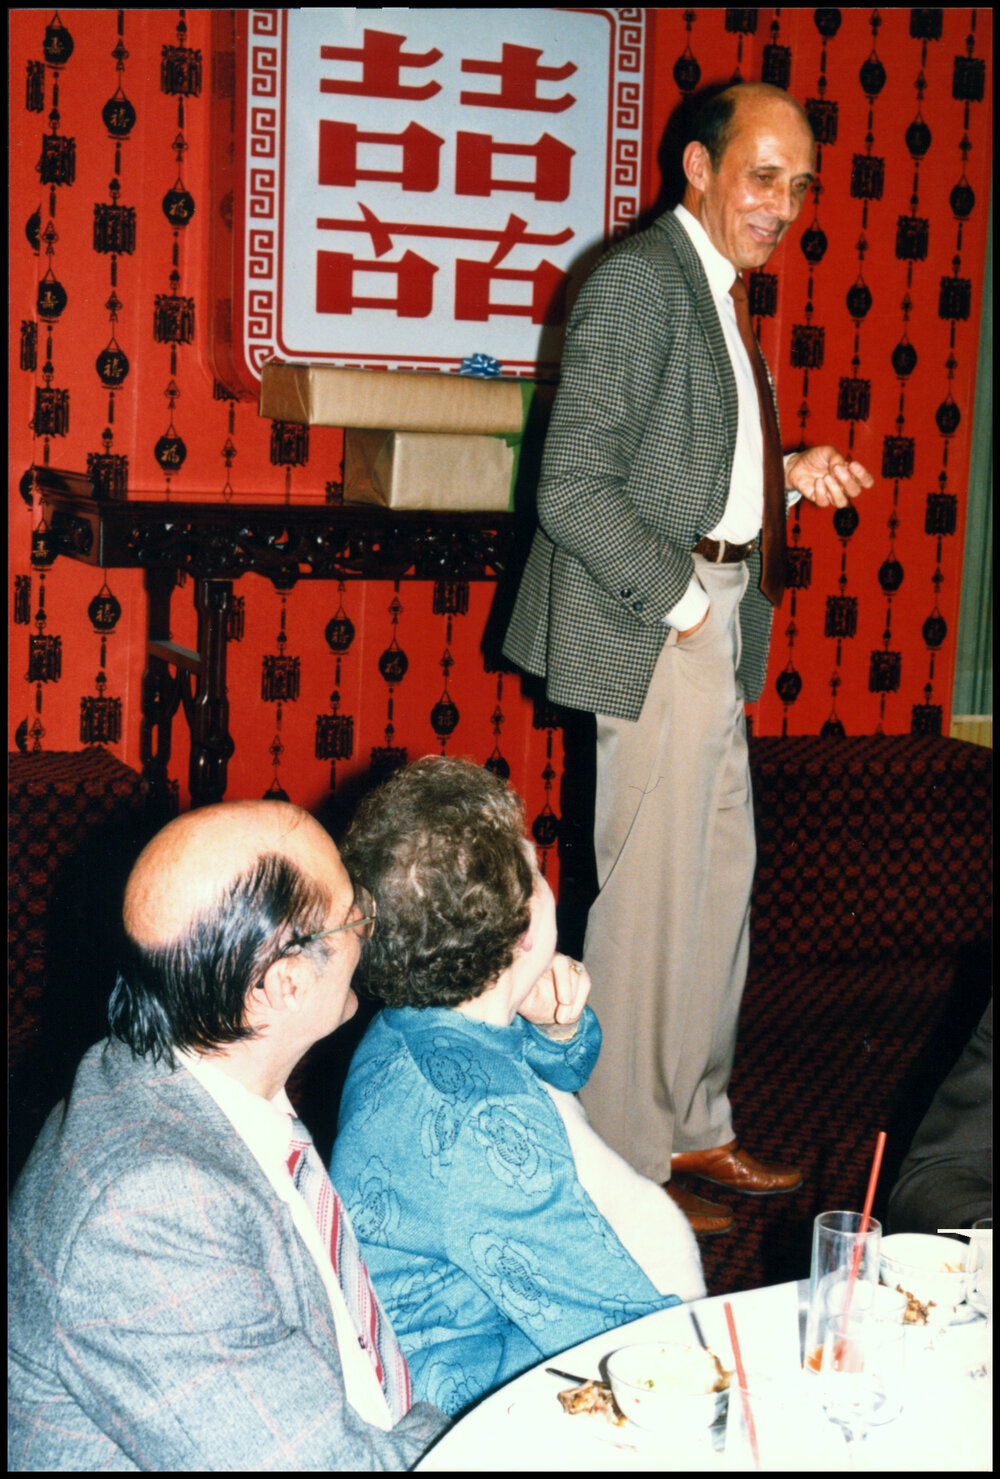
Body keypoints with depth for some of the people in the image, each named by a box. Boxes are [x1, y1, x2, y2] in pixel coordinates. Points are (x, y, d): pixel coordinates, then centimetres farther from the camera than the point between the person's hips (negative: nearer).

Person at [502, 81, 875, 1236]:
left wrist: (790, 478, 7)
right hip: (659, 629, -10)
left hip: (715, 620, 10)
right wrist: (687, 598, -18)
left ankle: (692, 1127, 30)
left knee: (722, 871, 16)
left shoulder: (720, 293, 15)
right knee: (653, 884, -2)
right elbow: (574, 489, -19)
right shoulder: (639, 281, -14)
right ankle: (626, 1157, 12)